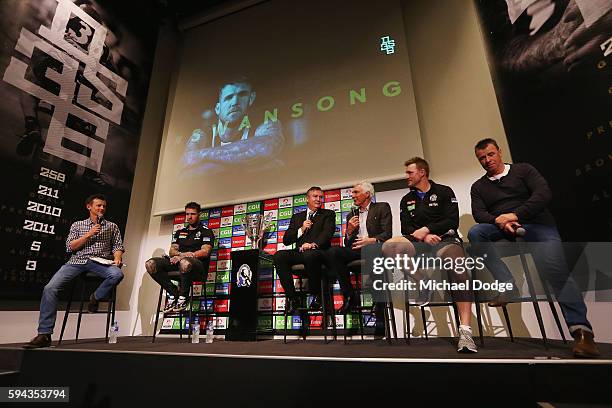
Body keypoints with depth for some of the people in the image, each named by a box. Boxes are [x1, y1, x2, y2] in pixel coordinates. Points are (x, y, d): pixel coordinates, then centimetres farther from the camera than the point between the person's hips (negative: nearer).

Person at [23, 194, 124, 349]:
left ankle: (95, 297, -6)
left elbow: (118, 246, 12)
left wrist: (117, 258, -9)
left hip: (100, 262, -1)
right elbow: (70, 247, 8)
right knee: (50, 288, -20)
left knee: (117, 274, -34)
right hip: (77, 261, 1)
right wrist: (89, 234, -4)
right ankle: (44, 334, -15)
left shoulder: (112, 226, 19)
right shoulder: (77, 225, 19)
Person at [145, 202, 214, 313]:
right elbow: (172, 251, 15)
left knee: (185, 262, -42)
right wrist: (180, 254, -10)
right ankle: (173, 292, -10)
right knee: (150, 264, -18)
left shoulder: (206, 232, 8)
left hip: (198, 266, -6)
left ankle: (183, 297, -17)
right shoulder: (179, 232, 27)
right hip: (178, 262, 6)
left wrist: (183, 256, -16)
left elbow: (205, 252, -6)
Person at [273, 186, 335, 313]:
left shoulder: (328, 214, 15)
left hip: (317, 252, -3)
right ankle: (292, 297, -17)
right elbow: (286, 240, 14)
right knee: (279, 255, -25)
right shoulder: (297, 216, 23)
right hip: (299, 253, 4)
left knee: (309, 254, -38)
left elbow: (327, 233, -5)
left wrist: (313, 244, -24)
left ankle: (316, 295, -16)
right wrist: (301, 230, -3)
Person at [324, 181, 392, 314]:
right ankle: (349, 296, -16)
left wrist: (372, 240, -21)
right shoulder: (351, 215, 25)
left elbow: (387, 234, -1)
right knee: (333, 251, -26)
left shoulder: (382, 208, 13)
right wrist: (350, 230, -1)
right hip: (355, 250, 4)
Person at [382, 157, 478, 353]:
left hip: (445, 240, -3)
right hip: (419, 244, 3)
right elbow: (406, 229, 9)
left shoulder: (444, 192, 12)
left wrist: (425, 229, -9)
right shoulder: (406, 200, 21)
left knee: (457, 269, -37)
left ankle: (465, 331, -32)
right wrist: (424, 236, -10)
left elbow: (452, 221, -1)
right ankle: (422, 283, -14)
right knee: (389, 246, -28)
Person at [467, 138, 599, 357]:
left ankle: (581, 330, -24)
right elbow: (479, 214, 2)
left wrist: (516, 215, -16)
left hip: (536, 224, -2)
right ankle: (508, 285, -29)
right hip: (504, 231, 2)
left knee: (554, 266, -28)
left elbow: (544, 194, -3)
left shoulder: (523, 170, 14)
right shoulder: (478, 187, 19)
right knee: (474, 233, -28)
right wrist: (499, 221, -19)